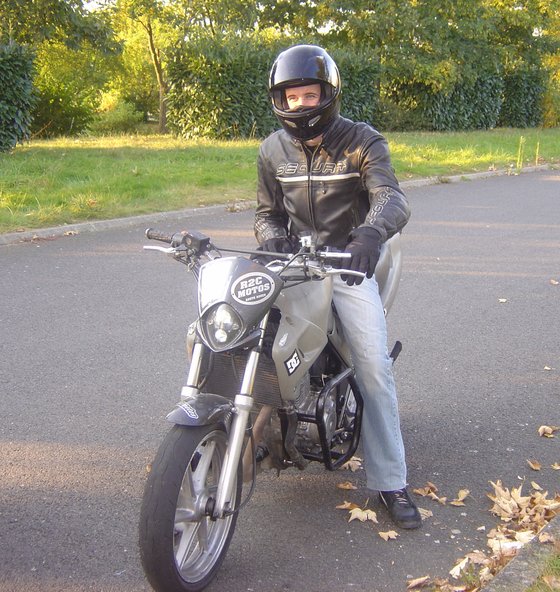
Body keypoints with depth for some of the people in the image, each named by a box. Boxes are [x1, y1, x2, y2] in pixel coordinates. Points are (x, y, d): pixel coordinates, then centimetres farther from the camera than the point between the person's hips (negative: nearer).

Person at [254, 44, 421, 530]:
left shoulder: (362, 140, -6)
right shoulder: (272, 150, 7)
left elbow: (392, 198, -21)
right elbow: (267, 211, 14)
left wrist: (371, 232, -45)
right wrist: (272, 238, -13)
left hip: (348, 263, -3)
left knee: (375, 367, -13)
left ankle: (390, 481, -2)